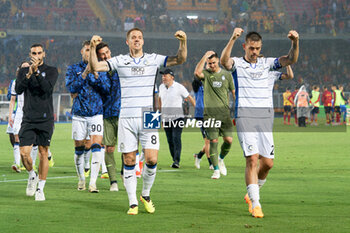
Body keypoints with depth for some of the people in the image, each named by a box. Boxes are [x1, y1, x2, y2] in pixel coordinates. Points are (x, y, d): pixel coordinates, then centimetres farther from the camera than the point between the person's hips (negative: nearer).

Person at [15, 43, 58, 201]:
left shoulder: (51, 71, 3)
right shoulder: (24, 71, 10)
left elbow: (47, 87, -14)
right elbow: (18, 89, -5)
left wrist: (37, 72, -22)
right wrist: (29, 74, -16)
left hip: (45, 119, -1)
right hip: (28, 120, 1)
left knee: (43, 153, 1)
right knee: (24, 153, -8)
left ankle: (40, 188, 10)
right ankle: (32, 175, 21)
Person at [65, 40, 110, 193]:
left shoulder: (101, 69, 7)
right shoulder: (73, 69, 6)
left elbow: (107, 90, -2)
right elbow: (71, 87, -9)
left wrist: (96, 76, -15)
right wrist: (85, 73, -18)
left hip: (96, 113, -1)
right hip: (79, 114, 1)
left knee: (96, 146, -14)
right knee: (79, 148, 6)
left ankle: (93, 182, -15)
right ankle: (81, 179, 25)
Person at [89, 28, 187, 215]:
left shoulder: (154, 59, 8)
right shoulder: (120, 61, 7)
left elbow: (180, 60, 3)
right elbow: (95, 67, 0)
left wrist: (183, 42, -13)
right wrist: (93, 48, -15)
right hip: (127, 118, 0)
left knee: (151, 159, -7)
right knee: (129, 162, 0)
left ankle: (146, 195, 17)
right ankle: (133, 203, 7)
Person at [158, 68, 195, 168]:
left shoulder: (179, 87, -8)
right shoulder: (161, 87, 7)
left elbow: (190, 98, -1)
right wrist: (161, 111, 27)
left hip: (177, 117, -5)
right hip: (166, 118, 5)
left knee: (176, 138, -18)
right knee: (170, 141, 5)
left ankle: (176, 161, -24)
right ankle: (174, 160, 15)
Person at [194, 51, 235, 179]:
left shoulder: (227, 75, 11)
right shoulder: (206, 74, 4)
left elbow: (233, 92, 17)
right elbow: (197, 73, -21)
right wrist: (205, 56, -16)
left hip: (224, 112, 2)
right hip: (210, 113, -2)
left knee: (228, 140, -7)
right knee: (213, 141, -6)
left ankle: (221, 159, 23)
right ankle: (216, 170, 4)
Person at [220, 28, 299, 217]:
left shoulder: (266, 63, 13)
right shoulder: (237, 63, 2)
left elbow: (291, 60, 4)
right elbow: (224, 61, -21)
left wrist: (295, 43, -15)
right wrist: (232, 39, -36)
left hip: (264, 116, 4)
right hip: (244, 115, -4)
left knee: (267, 162, 2)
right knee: (252, 159, -15)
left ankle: (252, 193, 27)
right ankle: (255, 204, -12)